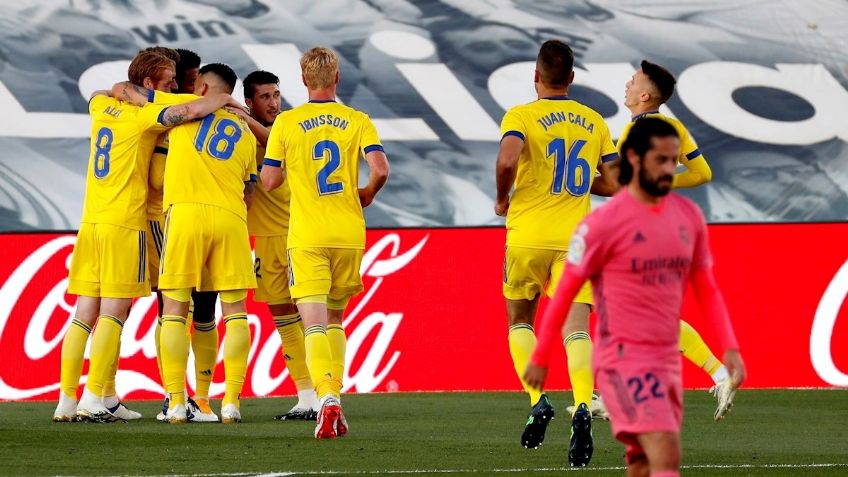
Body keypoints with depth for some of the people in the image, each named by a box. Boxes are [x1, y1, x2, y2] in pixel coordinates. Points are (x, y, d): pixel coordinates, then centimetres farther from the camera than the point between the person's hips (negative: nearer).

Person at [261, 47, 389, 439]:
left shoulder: (286, 123, -1)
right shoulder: (358, 121, 3)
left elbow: (269, 181, 0)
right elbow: (380, 169, -10)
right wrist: (366, 195, 11)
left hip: (307, 237, -3)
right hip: (349, 234, 3)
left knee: (315, 323, -9)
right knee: (334, 318, 19)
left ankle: (327, 399, -28)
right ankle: (333, 398, 17)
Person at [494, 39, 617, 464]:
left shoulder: (521, 116, -3)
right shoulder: (594, 122, 9)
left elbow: (508, 158, -23)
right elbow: (615, 183, 9)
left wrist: (502, 199, -5)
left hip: (528, 237, -2)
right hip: (575, 238, 2)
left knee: (520, 321, 18)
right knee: (576, 328, -6)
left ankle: (537, 400, 0)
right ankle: (582, 408, -30)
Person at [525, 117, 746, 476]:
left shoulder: (689, 216, 9)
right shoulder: (604, 223, -9)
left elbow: (706, 289, 15)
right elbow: (565, 291, -2)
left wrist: (730, 349, 3)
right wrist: (540, 359, 1)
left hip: (668, 360, 7)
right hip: (624, 359, -7)